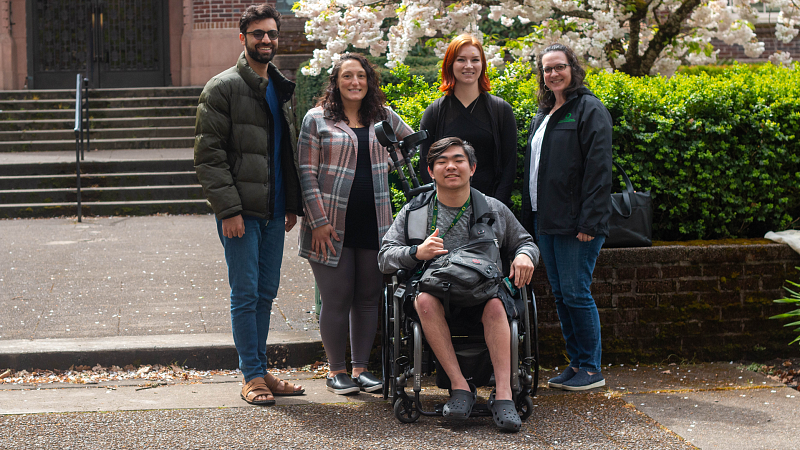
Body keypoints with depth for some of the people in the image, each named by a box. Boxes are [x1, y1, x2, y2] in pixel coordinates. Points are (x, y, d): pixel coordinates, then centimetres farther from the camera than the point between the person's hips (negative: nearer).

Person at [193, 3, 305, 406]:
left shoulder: (281, 90, 16)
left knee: (265, 294, 11)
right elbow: (209, 154, -11)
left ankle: (260, 370, 19)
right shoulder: (223, 88, -6)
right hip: (241, 212, -7)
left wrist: (293, 204, 13)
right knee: (246, 295, -3)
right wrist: (228, 209, -18)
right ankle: (252, 376, 4)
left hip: (273, 212, 7)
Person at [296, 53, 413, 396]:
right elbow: (306, 173, -4)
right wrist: (318, 221, -11)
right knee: (337, 299, -1)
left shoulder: (384, 117, 11)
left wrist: (387, 164, 11)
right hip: (333, 226, -4)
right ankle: (336, 370, 12)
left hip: (374, 224, 4)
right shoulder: (317, 119, 0)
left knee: (368, 297, 7)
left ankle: (362, 367, 17)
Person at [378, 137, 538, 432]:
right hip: (435, 289, 0)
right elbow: (385, 258, 9)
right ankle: (460, 386, -31)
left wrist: (524, 256, -1)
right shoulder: (414, 212, 12)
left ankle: (504, 394, -36)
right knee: (425, 300, -36)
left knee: (495, 306, -35)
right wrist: (417, 252, -11)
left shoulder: (494, 209, 14)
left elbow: (525, 242, 25)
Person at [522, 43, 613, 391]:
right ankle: (576, 363, 19)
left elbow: (598, 169, -13)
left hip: (574, 221, -8)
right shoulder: (542, 116, 18)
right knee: (560, 294, 10)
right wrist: (529, 219, 15)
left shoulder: (589, 110, -6)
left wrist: (589, 221, -20)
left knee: (576, 293, -6)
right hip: (545, 220, 8)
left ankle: (591, 369, 3)